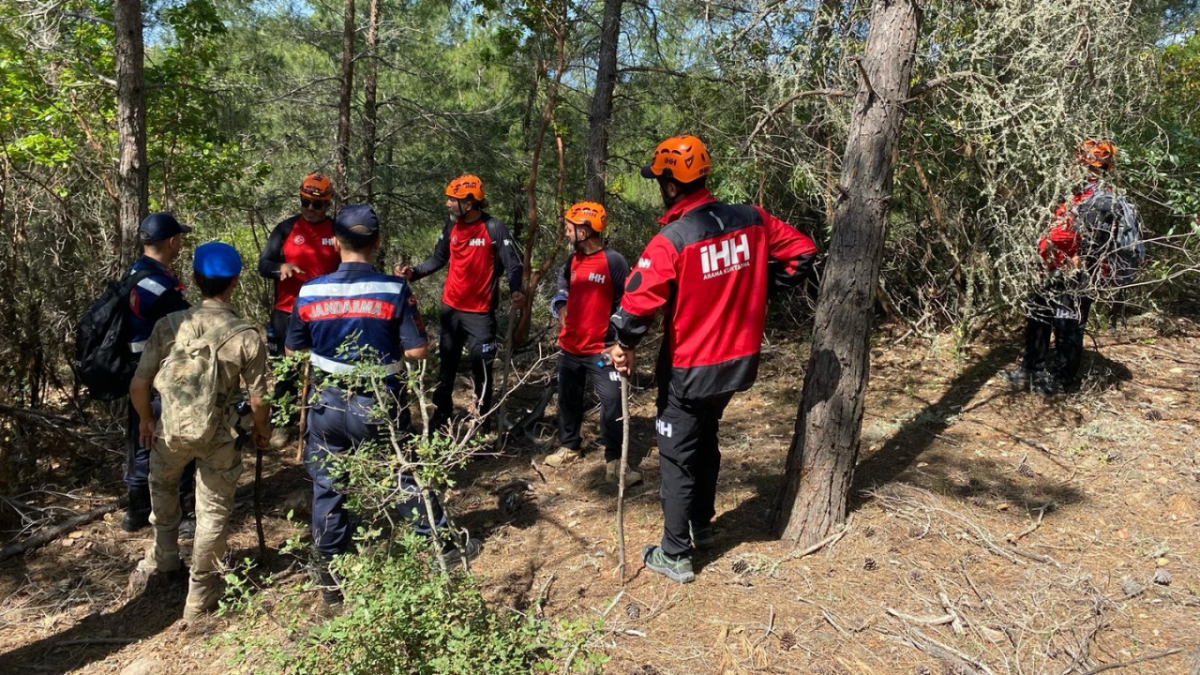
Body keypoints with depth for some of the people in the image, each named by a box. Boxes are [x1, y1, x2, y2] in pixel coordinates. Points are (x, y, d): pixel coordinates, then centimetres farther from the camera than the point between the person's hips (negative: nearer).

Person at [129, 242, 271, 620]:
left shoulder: (169, 325, -11)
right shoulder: (247, 337, -16)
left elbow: (138, 385, -6)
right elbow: (257, 400, -12)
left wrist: (146, 419, 14)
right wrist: (262, 429, 9)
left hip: (170, 429, 2)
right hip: (218, 437, -2)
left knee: (162, 485, 33)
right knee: (213, 512, 15)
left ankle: (163, 556, 50)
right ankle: (200, 597, 25)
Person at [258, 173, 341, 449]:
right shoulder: (286, 228, 1)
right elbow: (263, 265, 0)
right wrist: (281, 267, -21)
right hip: (288, 314, 0)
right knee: (286, 371, 8)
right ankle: (285, 424, 21)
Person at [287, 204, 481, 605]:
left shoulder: (310, 293, -8)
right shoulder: (394, 290, -15)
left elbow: (294, 351, 3)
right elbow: (418, 350, -13)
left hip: (328, 404, 2)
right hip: (381, 404, -1)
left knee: (327, 487, 15)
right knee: (405, 477, 15)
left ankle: (330, 574, 25)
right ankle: (444, 545, 31)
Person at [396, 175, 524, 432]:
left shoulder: (494, 229, -15)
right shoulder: (452, 225, 2)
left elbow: (512, 265, -16)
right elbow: (438, 259, 10)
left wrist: (516, 291, -35)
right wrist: (413, 273, -5)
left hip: (480, 313, -5)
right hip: (451, 308, 5)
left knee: (481, 369, 1)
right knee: (447, 365, 16)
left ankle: (483, 422, 14)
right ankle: (440, 416, 29)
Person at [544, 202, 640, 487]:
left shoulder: (614, 262, -14)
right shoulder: (572, 261, 7)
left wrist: (618, 339, -16)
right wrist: (560, 306, 3)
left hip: (600, 349, -7)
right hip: (569, 347, 7)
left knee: (612, 404, -8)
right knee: (568, 399, 18)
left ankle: (614, 460, 0)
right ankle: (570, 447, 35)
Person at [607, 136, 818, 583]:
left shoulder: (671, 241, -22)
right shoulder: (751, 221, -4)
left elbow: (638, 302, -27)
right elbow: (802, 251, 4)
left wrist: (625, 345, -9)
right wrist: (762, 285, 11)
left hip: (689, 371, -6)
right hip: (738, 361, 6)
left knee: (678, 458, 9)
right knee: (706, 443, 26)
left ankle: (675, 556, 18)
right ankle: (702, 527, 40)